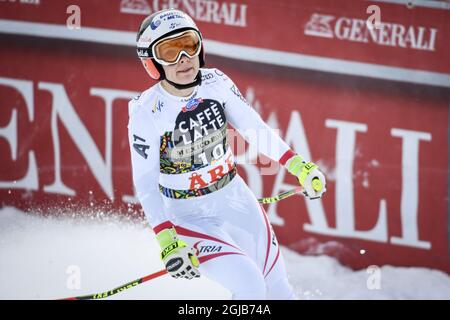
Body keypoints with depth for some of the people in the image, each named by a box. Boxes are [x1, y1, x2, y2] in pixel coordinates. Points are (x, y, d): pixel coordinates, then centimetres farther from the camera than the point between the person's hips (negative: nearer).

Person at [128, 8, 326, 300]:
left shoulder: (216, 83, -9)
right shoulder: (146, 112, -20)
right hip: (189, 216, -5)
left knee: (278, 288, 12)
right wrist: (167, 240, -29)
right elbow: (146, 184, -19)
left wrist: (298, 165, 1)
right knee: (251, 286, -22)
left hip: (236, 199, 5)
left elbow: (253, 126, 5)